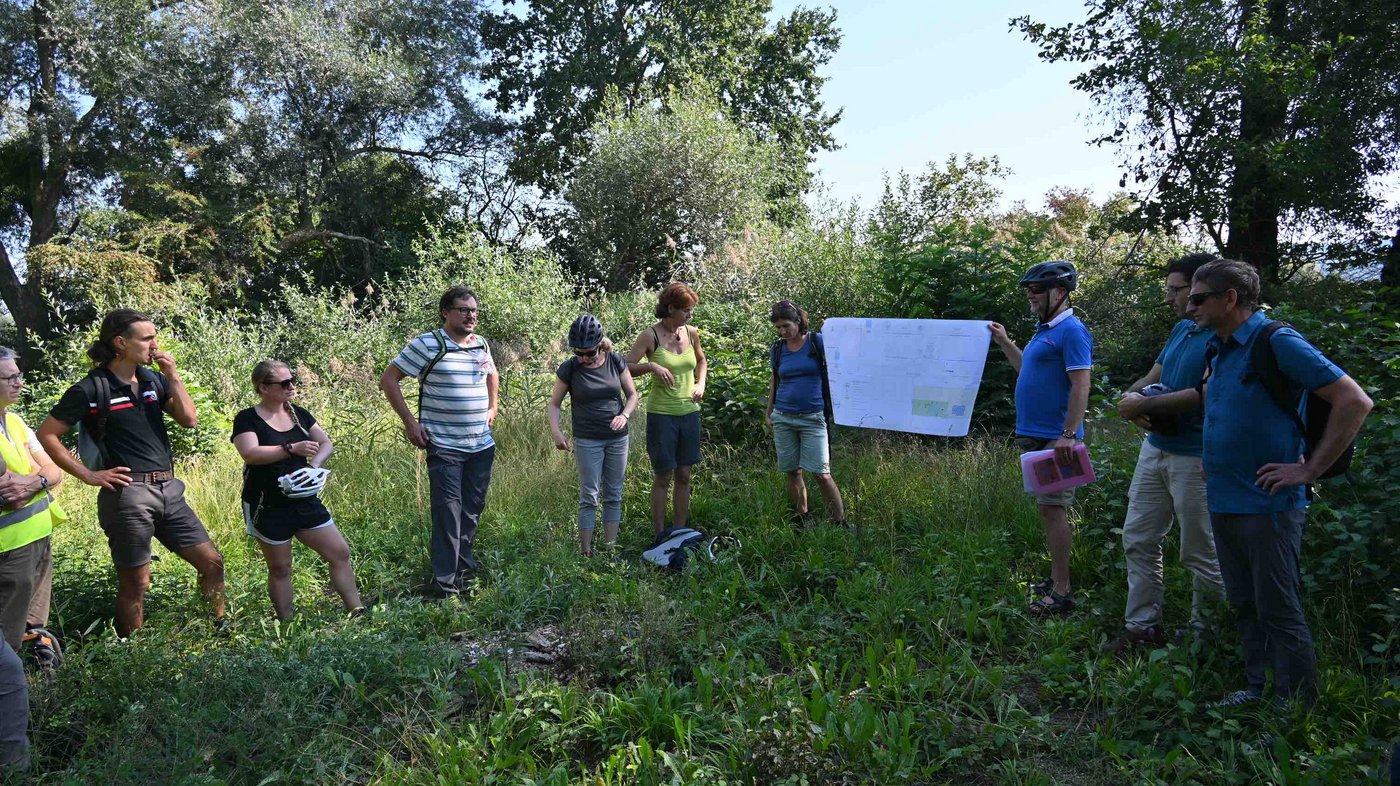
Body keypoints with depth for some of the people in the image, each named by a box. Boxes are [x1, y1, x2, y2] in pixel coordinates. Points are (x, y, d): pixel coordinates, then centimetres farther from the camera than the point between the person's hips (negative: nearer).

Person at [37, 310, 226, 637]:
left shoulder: (154, 379, 9)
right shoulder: (91, 389, -8)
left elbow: (189, 420, 3)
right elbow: (46, 435, -4)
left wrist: (174, 377, -5)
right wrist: (88, 475, -7)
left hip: (168, 490, 6)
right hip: (127, 495, -6)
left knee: (212, 562, 8)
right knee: (136, 584, 5)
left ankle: (222, 630, 24)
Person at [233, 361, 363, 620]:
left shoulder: (298, 414, 9)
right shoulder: (247, 419, -7)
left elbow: (326, 444, 8)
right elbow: (250, 453, -23)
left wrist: (314, 464, -11)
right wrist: (292, 448, -29)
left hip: (304, 500, 5)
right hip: (268, 506, -5)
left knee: (340, 552, 0)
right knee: (280, 568, 6)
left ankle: (356, 612, 7)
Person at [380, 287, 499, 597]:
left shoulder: (481, 345, 9)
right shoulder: (427, 345, -10)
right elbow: (389, 380, -7)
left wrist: (492, 408, 19)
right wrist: (410, 422, -10)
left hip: (482, 446, 6)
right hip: (444, 447, -6)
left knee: (473, 510, 15)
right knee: (448, 513, -6)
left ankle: (465, 564, 33)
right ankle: (445, 583, 2)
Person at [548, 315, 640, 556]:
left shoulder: (616, 362, -4)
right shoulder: (569, 369, -8)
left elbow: (632, 394, 5)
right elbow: (554, 404, -1)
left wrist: (625, 415, -14)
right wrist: (556, 432, -17)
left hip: (618, 439, 2)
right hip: (587, 441, -2)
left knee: (613, 495, 8)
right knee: (589, 496, 0)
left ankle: (611, 549, 16)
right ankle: (586, 552, 7)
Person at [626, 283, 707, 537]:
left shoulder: (691, 333, 5)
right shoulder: (650, 336, -10)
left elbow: (701, 360, 24)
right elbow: (626, 368, -9)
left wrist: (700, 383, 8)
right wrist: (651, 366, -22)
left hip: (689, 413, 5)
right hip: (661, 414, -5)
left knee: (684, 476, 11)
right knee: (663, 477, 2)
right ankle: (660, 537, 14)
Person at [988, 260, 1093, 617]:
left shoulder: (1071, 331, -13)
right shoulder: (1044, 330, 16)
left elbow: (1081, 385, -20)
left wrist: (1068, 434, -25)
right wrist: (1004, 342, 25)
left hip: (1055, 439, -10)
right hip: (1035, 436, 10)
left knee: (1052, 508, -8)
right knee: (1049, 508, 14)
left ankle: (1062, 592, -2)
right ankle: (1056, 578, 23)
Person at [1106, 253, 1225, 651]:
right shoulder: (1181, 329, 12)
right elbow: (1152, 377, 17)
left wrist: (1145, 405, -18)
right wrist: (1131, 396, -5)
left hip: (1194, 457, -9)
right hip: (1156, 447, 9)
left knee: (1200, 552, 5)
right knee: (1138, 539, 12)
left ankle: (1204, 632, 22)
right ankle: (1142, 626, 22)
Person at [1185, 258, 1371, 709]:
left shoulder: (1277, 343, -14)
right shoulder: (1219, 349, 11)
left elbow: (1354, 402, -16)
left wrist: (1309, 470, -16)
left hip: (1266, 504, -8)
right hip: (1223, 501, 8)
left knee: (1279, 613, 1)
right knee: (1244, 605, 18)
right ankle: (1258, 688, 32)